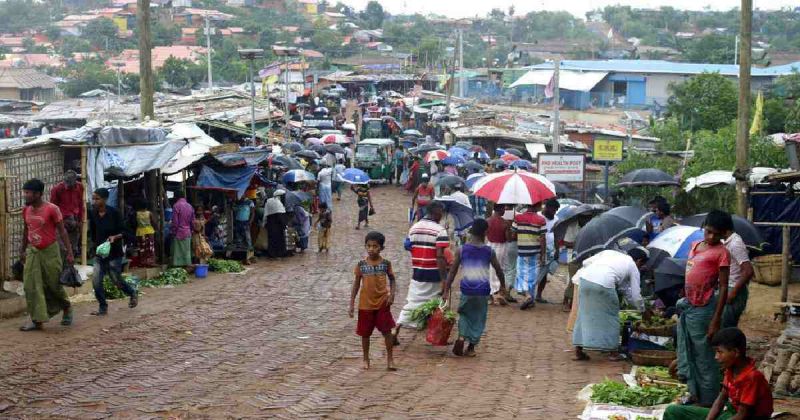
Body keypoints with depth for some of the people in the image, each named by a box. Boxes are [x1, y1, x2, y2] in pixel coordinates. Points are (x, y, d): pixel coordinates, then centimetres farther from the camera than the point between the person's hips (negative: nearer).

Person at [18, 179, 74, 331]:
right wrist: (23, 251, 22)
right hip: (33, 252, 5)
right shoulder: (26, 210, 2)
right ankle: (37, 320, -3)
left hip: (50, 251, -5)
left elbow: (62, 231, -10)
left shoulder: (51, 209, -14)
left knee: (54, 284, 5)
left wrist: (69, 252, -13)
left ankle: (67, 308, 32)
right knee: (31, 287, -5)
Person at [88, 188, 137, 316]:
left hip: (114, 253, -4)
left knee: (116, 280, 6)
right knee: (96, 280, -8)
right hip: (99, 253, 4)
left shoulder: (114, 213, -13)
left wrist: (114, 237, -27)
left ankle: (133, 293, 36)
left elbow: (123, 232, -10)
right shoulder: (93, 214, -2)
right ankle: (103, 308, 6)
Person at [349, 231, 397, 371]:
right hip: (365, 304, 1)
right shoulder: (361, 264, -4)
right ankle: (366, 359, 25)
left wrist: (392, 294, -10)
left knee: (387, 330, -2)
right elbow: (357, 283, 3)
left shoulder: (386, 263, -5)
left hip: (382, 303, -1)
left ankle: (390, 358, 10)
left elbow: (391, 279, 7)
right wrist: (352, 304, 1)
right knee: (365, 333, 9)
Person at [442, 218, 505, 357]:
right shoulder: (489, 251, -2)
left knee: (464, 314, 19)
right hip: (483, 290, 0)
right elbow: (498, 270, 8)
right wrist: (502, 286, 24)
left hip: (467, 289, 0)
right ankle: (471, 348, 16)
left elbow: (452, 271, -2)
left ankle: (461, 337, -5)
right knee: (479, 318, 14)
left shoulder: (462, 250, -2)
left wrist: (446, 290, 3)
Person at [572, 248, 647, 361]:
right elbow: (635, 296, 19)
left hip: (585, 279, 5)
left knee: (585, 314, 17)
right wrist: (643, 310, 38)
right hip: (603, 284, -5)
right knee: (611, 316, 14)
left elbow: (586, 262, 24)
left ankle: (578, 351, 21)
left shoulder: (610, 253, 31)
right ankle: (613, 353, 22)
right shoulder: (633, 266, 19)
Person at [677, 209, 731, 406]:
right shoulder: (695, 245, 11)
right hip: (687, 307, 8)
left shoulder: (721, 252, -11)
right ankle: (695, 394, 32)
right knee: (687, 354, 18)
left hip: (702, 310, -8)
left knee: (704, 359, 0)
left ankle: (708, 402, 9)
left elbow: (723, 287, -13)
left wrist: (716, 320, -16)